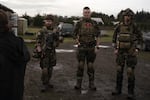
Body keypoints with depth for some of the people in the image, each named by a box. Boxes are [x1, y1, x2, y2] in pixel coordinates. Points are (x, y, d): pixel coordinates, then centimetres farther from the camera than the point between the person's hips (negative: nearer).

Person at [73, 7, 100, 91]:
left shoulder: (94, 23, 6)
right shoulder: (79, 23, 3)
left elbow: (97, 36, 7)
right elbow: (75, 35, 7)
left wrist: (97, 47, 0)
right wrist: (78, 43, -5)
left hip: (91, 48, 1)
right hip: (81, 47, -1)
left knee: (90, 66, 5)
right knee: (80, 65, -1)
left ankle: (91, 84, 14)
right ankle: (78, 84, 8)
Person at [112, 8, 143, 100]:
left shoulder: (134, 26, -7)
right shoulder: (119, 26, 1)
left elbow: (140, 38, 0)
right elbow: (115, 38, 10)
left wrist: (137, 49, -12)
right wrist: (115, 49, 0)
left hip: (131, 52, -3)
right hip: (121, 51, 4)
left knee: (130, 71, -6)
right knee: (119, 70, 6)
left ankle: (131, 92, 3)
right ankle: (118, 89, 18)